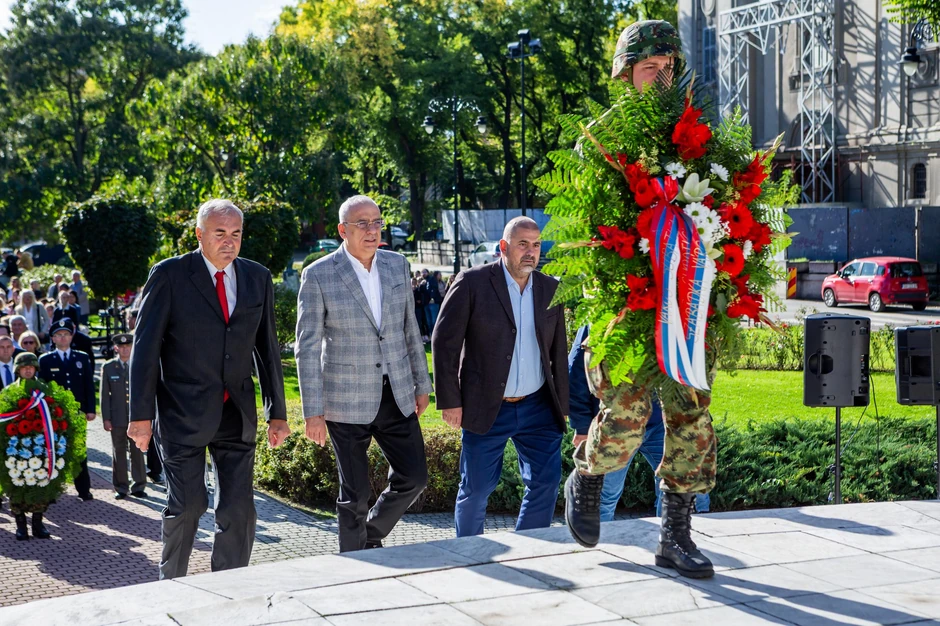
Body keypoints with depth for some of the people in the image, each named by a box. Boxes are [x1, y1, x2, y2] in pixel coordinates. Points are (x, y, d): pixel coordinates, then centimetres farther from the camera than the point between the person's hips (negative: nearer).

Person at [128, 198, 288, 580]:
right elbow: (145, 346, -5)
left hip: (237, 416, 4)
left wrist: (277, 413, 11)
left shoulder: (257, 278, 8)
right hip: (183, 414, -3)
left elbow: (267, 349, 13)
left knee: (239, 511, 0)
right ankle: (172, 584, 22)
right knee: (188, 503, -3)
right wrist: (141, 415, -9)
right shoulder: (169, 275, -4)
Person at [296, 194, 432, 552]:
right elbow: (307, 348, -9)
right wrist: (313, 412, -12)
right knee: (355, 492, 3)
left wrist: (422, 383, 14)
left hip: (396, 395, 5)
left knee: (414, 477, 6)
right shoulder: (318, 276, -10)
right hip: (346, 399, -5)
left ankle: (372, 536, 31)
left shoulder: (397, 265, 5)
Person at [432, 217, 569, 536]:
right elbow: (444, 341, -7)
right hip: (485, 409, -4)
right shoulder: (473, 282, -7)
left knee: (546, 482, 3)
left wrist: (561, 406, 11)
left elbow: (558, 351, 13)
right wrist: (449, 401, -10)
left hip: (537, 407, 4)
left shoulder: (551, 289, 6)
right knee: (476, 489, 3)